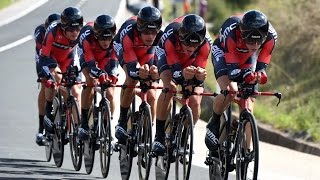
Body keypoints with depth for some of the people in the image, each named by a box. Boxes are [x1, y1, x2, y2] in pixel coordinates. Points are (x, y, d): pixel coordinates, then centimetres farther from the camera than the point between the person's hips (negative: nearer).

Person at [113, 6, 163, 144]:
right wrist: (138, 72, -65)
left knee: (151, 96, -10)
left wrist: (154, 71, -56)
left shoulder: (160, 36, -36)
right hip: (125, 51, -2)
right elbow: (131, 66, -42)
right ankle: (122, 123, -17)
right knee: (132, 80, -30)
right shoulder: (128, 33, -42)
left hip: (147, 56, 2)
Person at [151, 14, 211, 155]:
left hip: (192, 63, 2)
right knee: (170, 88, -29)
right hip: (168, 57, -2)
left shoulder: (205, 43, -35)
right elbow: (175, 69, -40)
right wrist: (182, 74, -63)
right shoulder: (170, 37, -40)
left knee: (195, 102, -15)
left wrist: (200, 75, -54)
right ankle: (159, 137, -21)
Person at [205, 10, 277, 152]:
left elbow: (262, 65, -25)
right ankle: (213, 125, -5)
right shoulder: (232, 31, -42)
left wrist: (260, 74, -48)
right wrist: (245, 75, -60)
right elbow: (232, 67, -39)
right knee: (230, 91, -30)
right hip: (223, 52, -3)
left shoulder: (270, 36, -33)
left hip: (248, 58, 3)